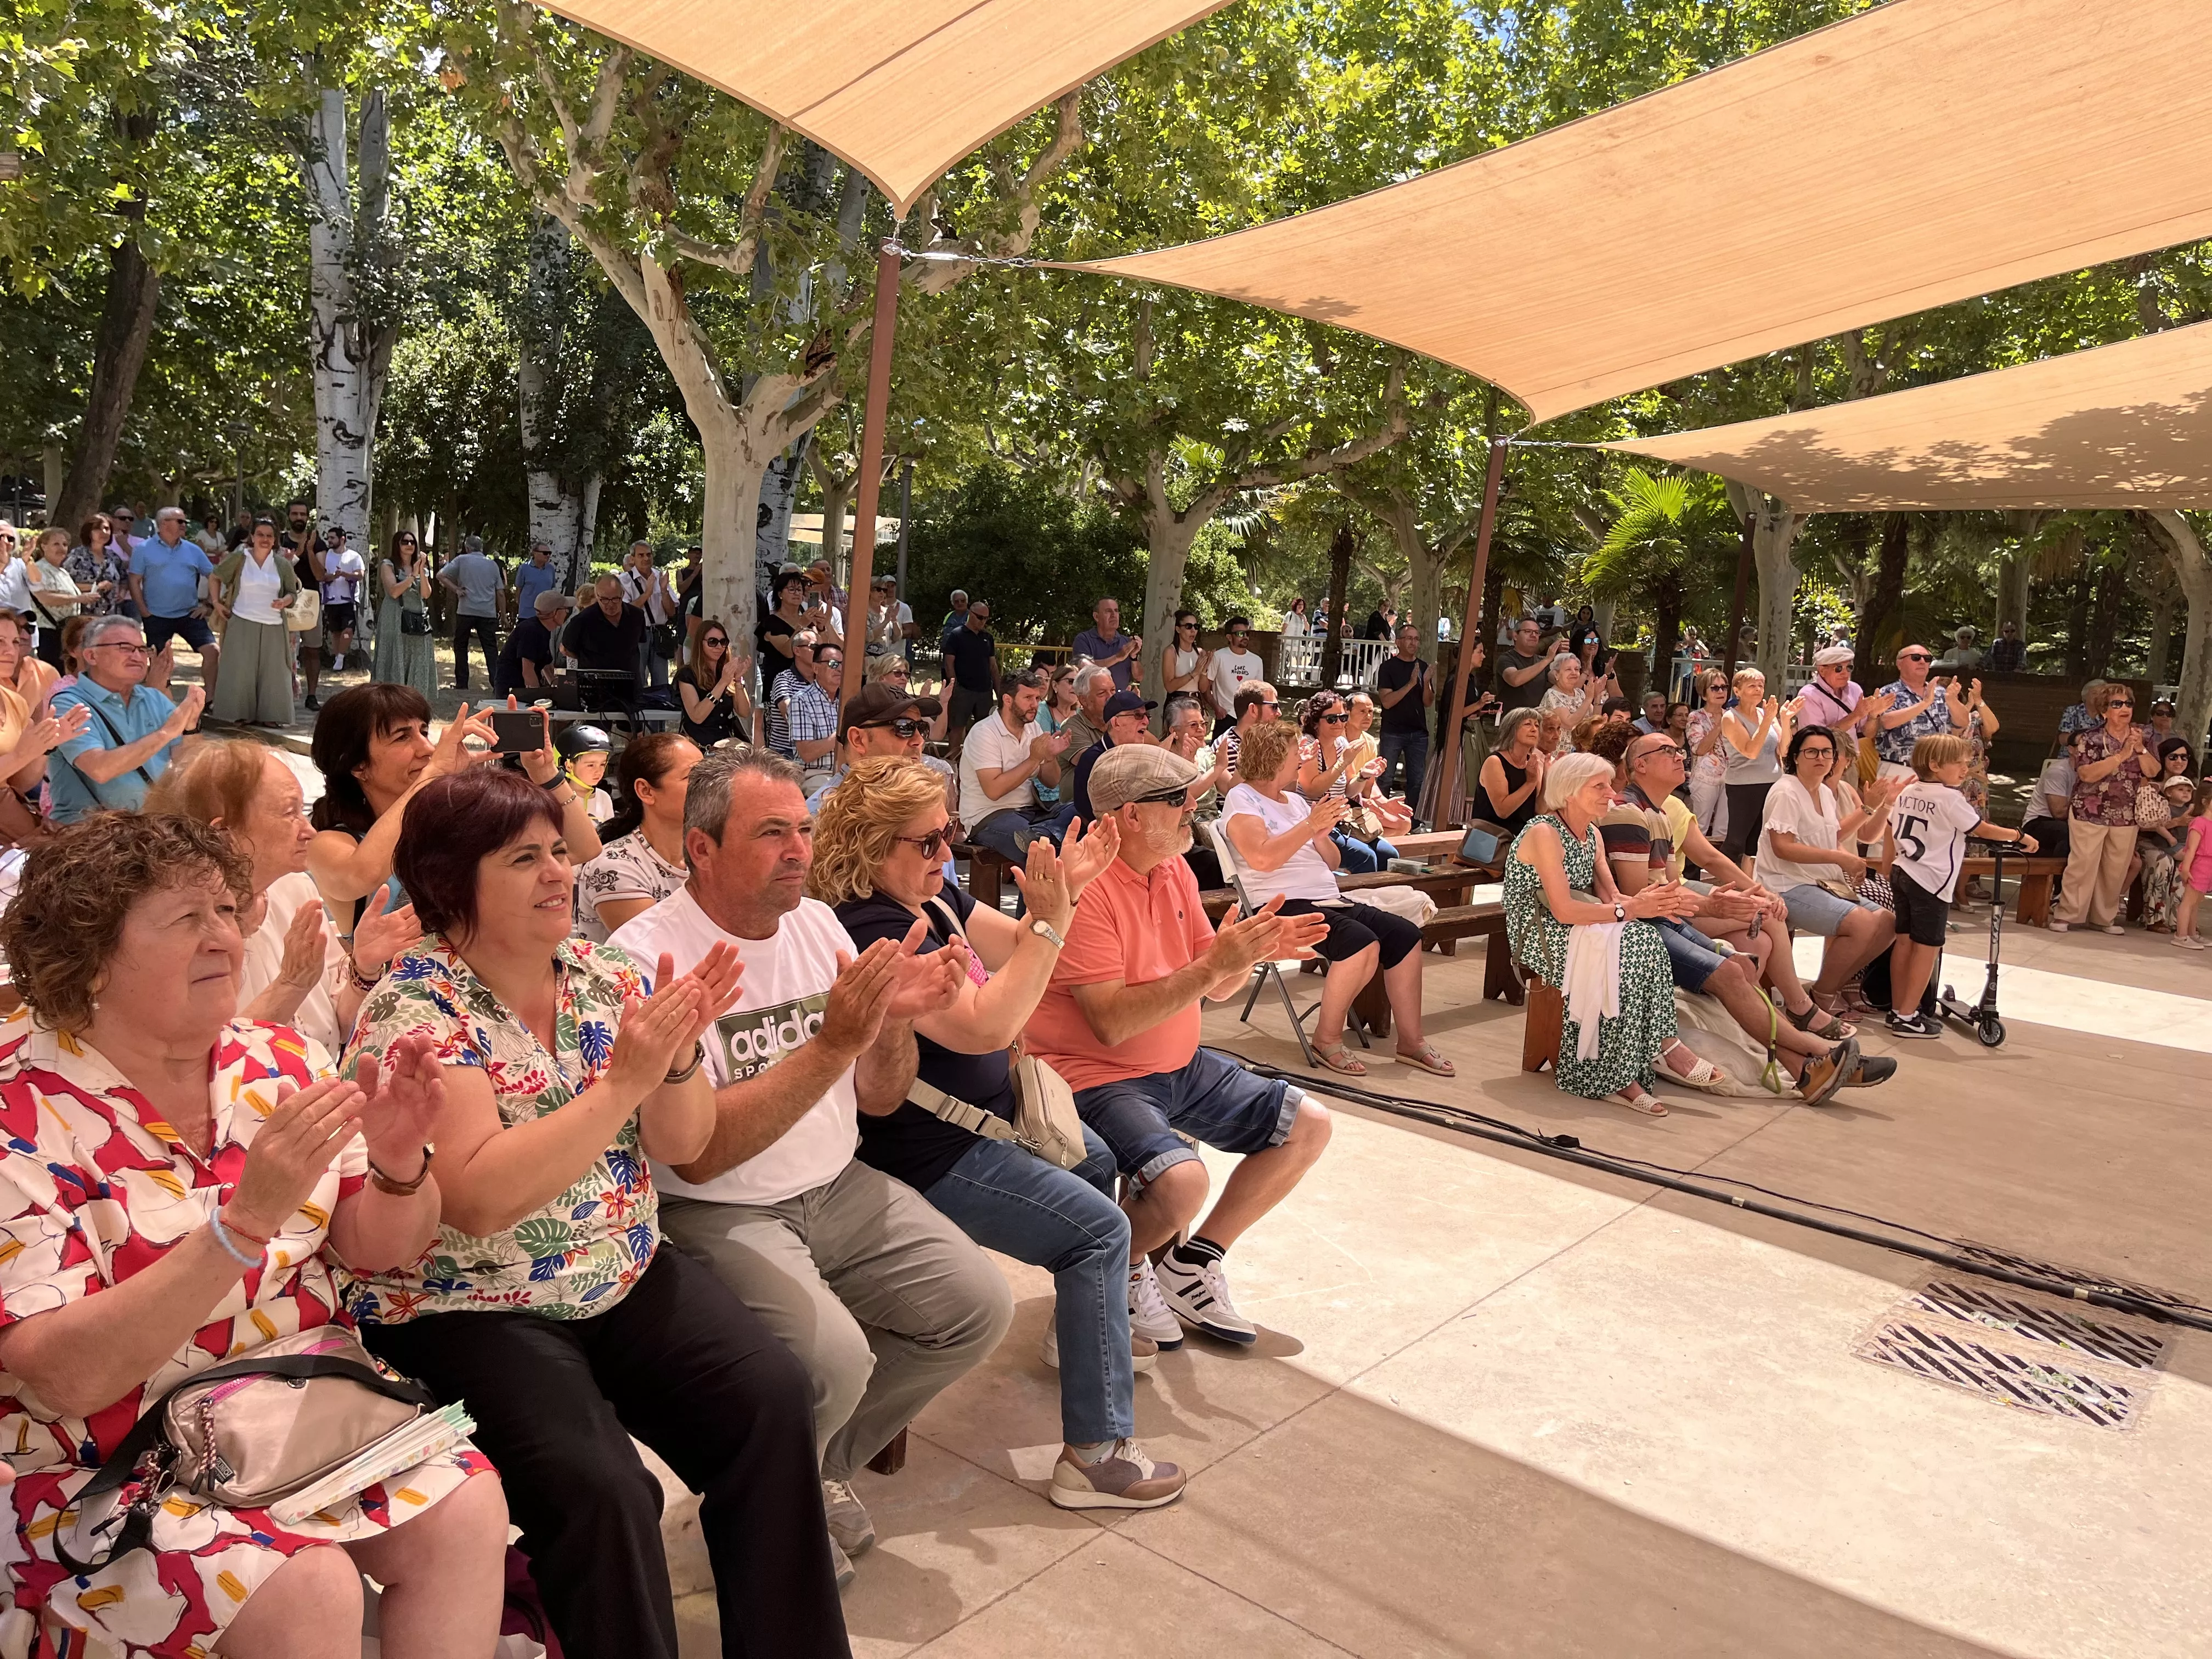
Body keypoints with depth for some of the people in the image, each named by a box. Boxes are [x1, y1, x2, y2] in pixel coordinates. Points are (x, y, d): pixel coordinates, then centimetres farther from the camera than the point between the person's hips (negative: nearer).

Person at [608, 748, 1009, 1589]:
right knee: (832, 1356, -28)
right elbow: (696, 1154, -24)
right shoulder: (647, 956, -17)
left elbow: (879, 1100, 7)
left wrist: (897, 1020, -15)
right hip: (716, 1215, -7)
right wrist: (834, 1043, -30)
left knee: (978, 1304, -6)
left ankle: (819, 1465, 16)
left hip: (838, 1192, 7)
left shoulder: (817, 922, 4)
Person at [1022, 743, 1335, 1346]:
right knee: (1181, 1179, -33)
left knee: (1309, 1125, 6)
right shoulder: (1083, 886, -21)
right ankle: (1124, 1272, 3)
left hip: (1181, 1067, 9)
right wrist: (1213, 963, -30)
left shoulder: (1174, 868, 5)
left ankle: (1193, 1262, 14)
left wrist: (1253, 949, -13)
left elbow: (1216, 988, 8)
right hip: (1097, 1078, -9)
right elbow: (1112, 1022, -28)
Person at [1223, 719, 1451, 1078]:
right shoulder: (1242, 799, -3)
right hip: (1283, 906, -9)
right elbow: (1261, 858, -21)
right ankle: (1327, 1040, -14)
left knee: (1405, 934, -7)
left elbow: (1333, 863, 22)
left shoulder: (1296, 802, 22)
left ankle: (1411, 1041, 1)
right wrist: (1310, 825, -19)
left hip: (1328, 900, 9)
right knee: (1363, 943, -30)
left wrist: (1322, 835, 1)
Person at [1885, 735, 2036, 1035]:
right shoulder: (1950, 799, -12)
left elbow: (1892, 832, 14)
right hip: (1931, 881, -8)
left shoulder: (1907, 792, 9)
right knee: (1927, 947, -2)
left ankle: (1897, 1010, 18)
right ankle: (1907, 1018, -2)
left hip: (1902, 873, 8)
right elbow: (1984, 830, -8)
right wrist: (2021, 836, 6)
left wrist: (1889, 872, 23)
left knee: (1904, 940, 12)